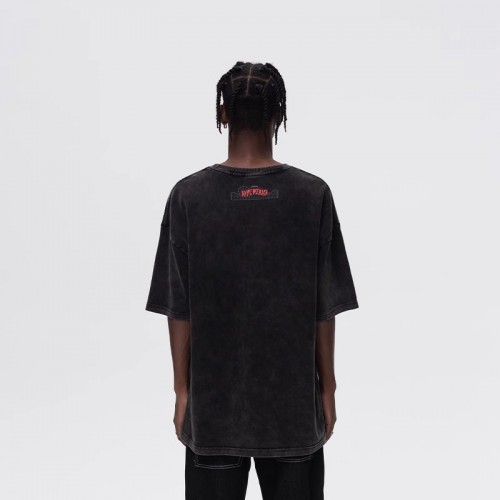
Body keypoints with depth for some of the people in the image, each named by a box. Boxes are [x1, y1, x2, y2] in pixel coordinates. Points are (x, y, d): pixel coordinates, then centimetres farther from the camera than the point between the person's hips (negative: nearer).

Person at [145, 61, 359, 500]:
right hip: (293, 399, 1)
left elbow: (178, 308, -6)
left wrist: (182, 390, 5)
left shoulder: (188, 195, -8)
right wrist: (327, 388, 6)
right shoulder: (313, 195, -8)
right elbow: (325, 309, -5)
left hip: (213, 401, 0)